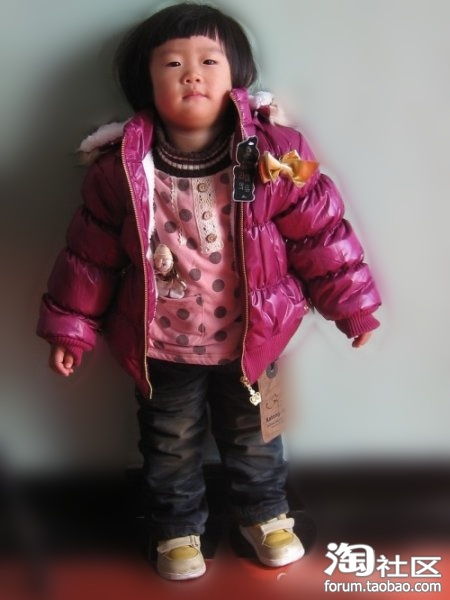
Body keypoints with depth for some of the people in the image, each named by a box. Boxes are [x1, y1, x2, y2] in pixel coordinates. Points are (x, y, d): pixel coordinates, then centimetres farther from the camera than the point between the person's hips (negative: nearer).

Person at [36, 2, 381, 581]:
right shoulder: (120, 168, -15)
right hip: (162, 348, 0)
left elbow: (319, 233, -9)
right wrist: (71, 326, 0)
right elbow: (91, 253, -5)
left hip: (249, 341, 0)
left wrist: (353, 306, -4)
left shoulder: (273, 155, -17)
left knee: (252, 438, 23)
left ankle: (264, 513, 51)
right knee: (170, 447, 21)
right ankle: (178, 528, 48)